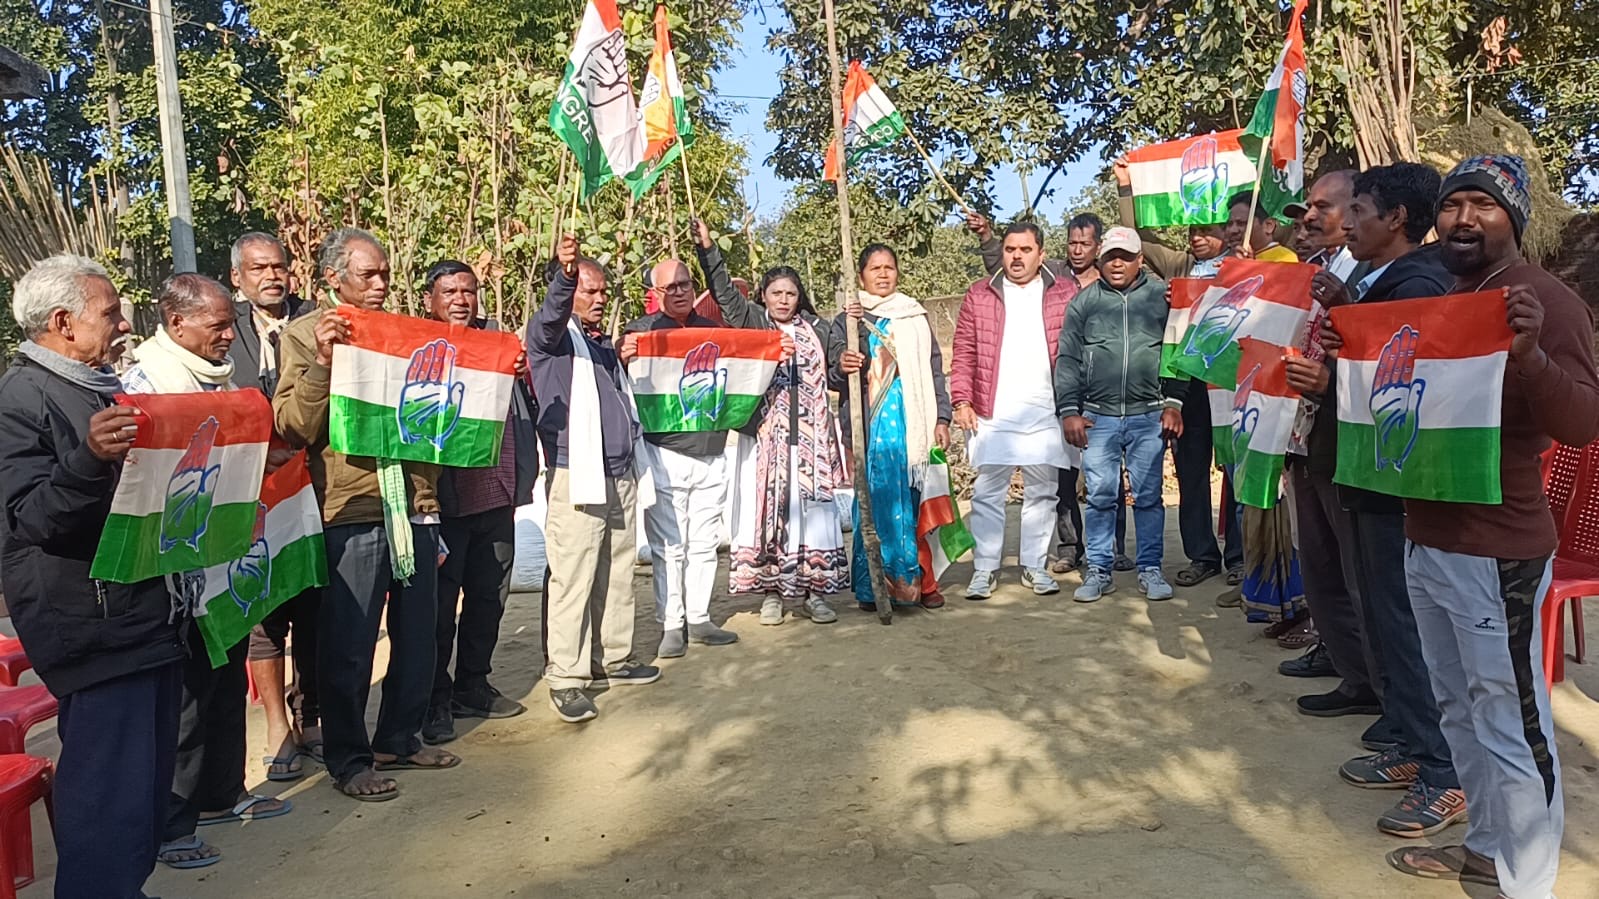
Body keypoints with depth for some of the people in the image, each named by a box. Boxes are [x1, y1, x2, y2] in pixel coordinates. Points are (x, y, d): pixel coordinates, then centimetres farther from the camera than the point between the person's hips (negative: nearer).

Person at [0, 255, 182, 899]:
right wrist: (89, 460, -35)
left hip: (147, 616, 9)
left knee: (148, 775, 16)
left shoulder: (105, 387, 19)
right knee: (108, 793, -9)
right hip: (94, 626, -9)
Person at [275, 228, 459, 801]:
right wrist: (322, 362, -22)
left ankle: (400, 740, 29)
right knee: (348, 646, 2)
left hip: (413, 504, 6)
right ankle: (348, 758, 16)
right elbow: (294, 427, -10)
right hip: (349, 511, -5)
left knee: (417, 636, 14)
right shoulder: (305, 334, -1)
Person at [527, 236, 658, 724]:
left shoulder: (605, 344, 21)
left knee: (617, 575, 13)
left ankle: (612, 658, 25)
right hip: (576, 477, -8)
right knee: (572, 579, -8)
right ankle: (565, 678, -2)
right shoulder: (551, 335, -1)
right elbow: (551, 315, -28)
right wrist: (562, 274, -45)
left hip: (620, 474, 8)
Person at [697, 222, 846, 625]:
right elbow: (725, 293, -8)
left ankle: (813, 592, 10)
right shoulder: (752, 321, 6)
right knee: (768, 507, -1)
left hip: (810, 436, 2)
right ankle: (771, 592, 9)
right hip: (765, 436, -2)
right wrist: (707, 250, -19)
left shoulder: (816, 329, 13)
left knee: (812, 509, 1)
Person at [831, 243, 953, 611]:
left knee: (914, 498, 1)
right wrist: (842, 367, -24)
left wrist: (941, 419, 7)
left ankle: (919, 580, 8)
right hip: (870, 424, -2)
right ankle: (871, 587, -4)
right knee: (875, 499, -9)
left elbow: (934, 371, 15)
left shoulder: (916, 318, 16)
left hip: (913, 422, 3)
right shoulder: (847, 320, 8)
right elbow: (834, 373, -1)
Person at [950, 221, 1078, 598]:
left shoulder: (1065, 294, 8)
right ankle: (983, 570, 8)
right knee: (988, 494, 0)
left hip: (1047, 415, 1)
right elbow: (964, 354, 6)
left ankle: (1035, 566, 19)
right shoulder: (979, 295, 8)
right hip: (991, 415, 0)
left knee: (1042, 493, 8)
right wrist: (961, 400, -3)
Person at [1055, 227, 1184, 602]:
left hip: (1149, 416, -1)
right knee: (1099, 496, 4)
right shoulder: (1083, 302, 7)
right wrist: (1069, 411, -1)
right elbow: (1068, 360, 5)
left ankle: (1150, 569, 15)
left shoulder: (1161, 296, 5)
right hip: (1098, 416, 1)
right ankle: (1099, 571, 13)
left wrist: (1174, 403, -2)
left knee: (1148, 496, 5)